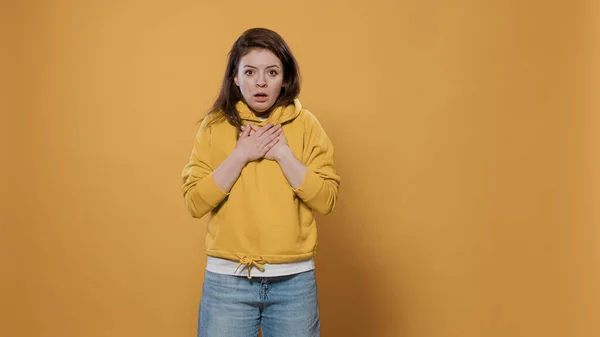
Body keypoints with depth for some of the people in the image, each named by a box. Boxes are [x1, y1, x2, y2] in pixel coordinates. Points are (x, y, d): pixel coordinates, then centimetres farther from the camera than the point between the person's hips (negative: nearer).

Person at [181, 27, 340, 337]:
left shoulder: (306, 125, -1)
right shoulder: (215, 126, -1)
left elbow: (326, 201, -6)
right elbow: (195, 203, -6)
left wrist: (283, 153, -14)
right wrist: (241, 155, -14)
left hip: (294, 280, 1)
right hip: (227, 278, 0)